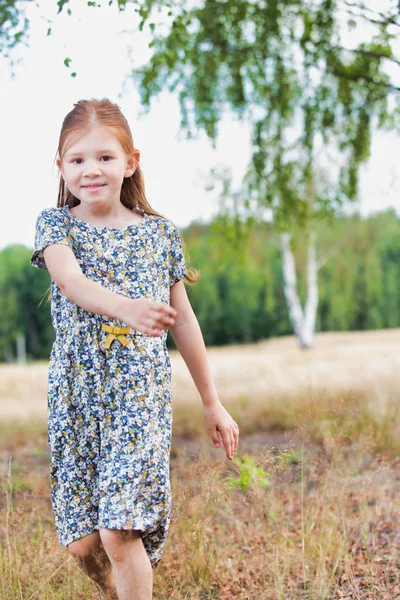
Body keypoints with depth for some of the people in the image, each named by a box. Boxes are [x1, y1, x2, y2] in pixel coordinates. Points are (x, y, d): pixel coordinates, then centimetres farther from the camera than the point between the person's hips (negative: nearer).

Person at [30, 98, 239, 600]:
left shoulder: (159, 232, 6)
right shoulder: (55, 224, 3)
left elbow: (183, 319, 13)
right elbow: (69, 279, -20)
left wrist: (212, 402, 16)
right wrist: (125, 306, -41)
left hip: (140, 389, -1)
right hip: (75, 393, 1)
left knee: (120, 531, -13)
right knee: (82, 543, 6)